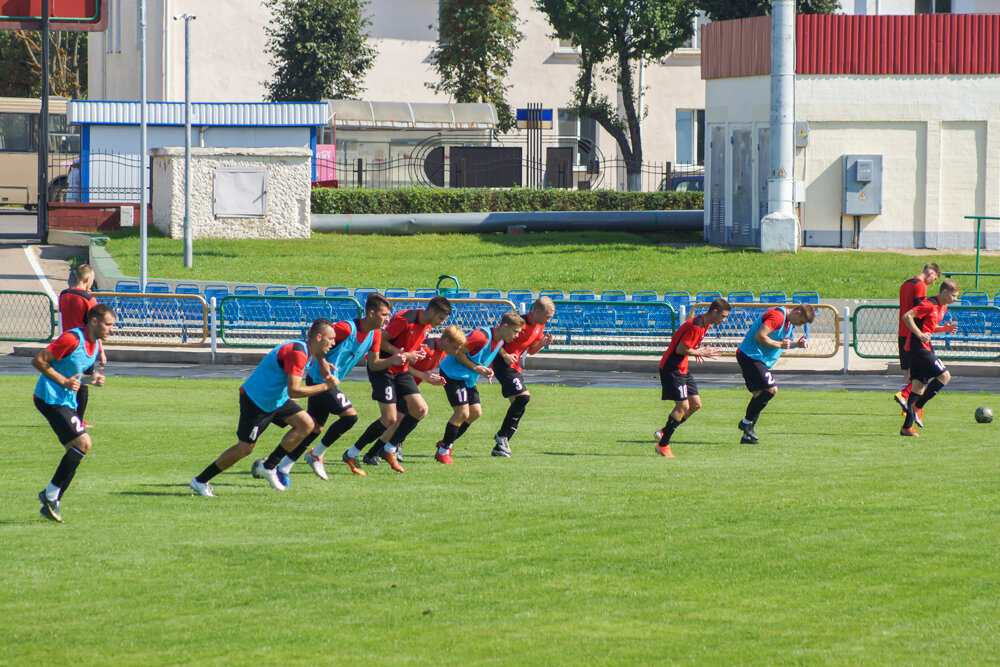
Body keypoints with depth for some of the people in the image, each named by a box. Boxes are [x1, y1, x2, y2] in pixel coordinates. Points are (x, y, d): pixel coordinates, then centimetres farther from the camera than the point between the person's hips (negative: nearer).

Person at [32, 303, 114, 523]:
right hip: (50, 398, -10)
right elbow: (38, 360, -18)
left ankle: (51, 504, 15)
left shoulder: (96, 345, 10)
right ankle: (51, 495, -8)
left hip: (67, 401, 10)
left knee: (77, 450, 7)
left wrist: (91, 378, 1)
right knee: (83, 442, -17)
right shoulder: (72, 339, -19)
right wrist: (64, 381, -21)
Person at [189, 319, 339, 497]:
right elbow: (293, 391, -32)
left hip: (276, 398, 10)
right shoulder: (297, 353, -28)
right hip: (255, 400, -9)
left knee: (306, 425, -4)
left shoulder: (304, 350, 4)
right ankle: (200, 481, 11)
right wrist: (325, 386, -26)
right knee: (245, 448, -4)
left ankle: (267, 468, 4)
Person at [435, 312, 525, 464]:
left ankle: (446, 443, 20)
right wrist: (476, 368, -21)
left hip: (469, 378, 9)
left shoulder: (500, 342, 5)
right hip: (453, 374, -9)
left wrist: (486, 370, 0)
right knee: (462, 413, -14)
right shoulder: (482, 336, -25)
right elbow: (457, 352, -22)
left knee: (476, 412, 6)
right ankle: (443, 452, -2)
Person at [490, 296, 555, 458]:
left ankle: (500, 447, 8)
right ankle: (502, 437, -11)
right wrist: (505, 355, -24)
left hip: (515, 366, 9)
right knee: (523, 396, -21)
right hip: (503, 364, -9)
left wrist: (542, 344, -3)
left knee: (518, 403, 3)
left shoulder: (539, 327, 7)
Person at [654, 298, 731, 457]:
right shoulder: (696, 326, -23)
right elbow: (681, 350, -23)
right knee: (683, 406, -12)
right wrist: (701, 353, -12)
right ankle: (663, 444, -3)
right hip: (672, 368, -10)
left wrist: (697, 352, 5)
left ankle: (664, 432, 18)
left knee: (695, 404, 7)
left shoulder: (705, 325, 10)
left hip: (682, 368, 10)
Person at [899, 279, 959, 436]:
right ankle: (917, 406, -7)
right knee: (944, 376, -13)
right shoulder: (929, 304, -14)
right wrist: (920, 335, -22)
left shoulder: (942, 307, 16)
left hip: (924, 348, 10)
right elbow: (907, 316, -19)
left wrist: (945, 328, 8)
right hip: (919, 347, -10)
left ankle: (907, 427, 8)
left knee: (919, 385, 8)